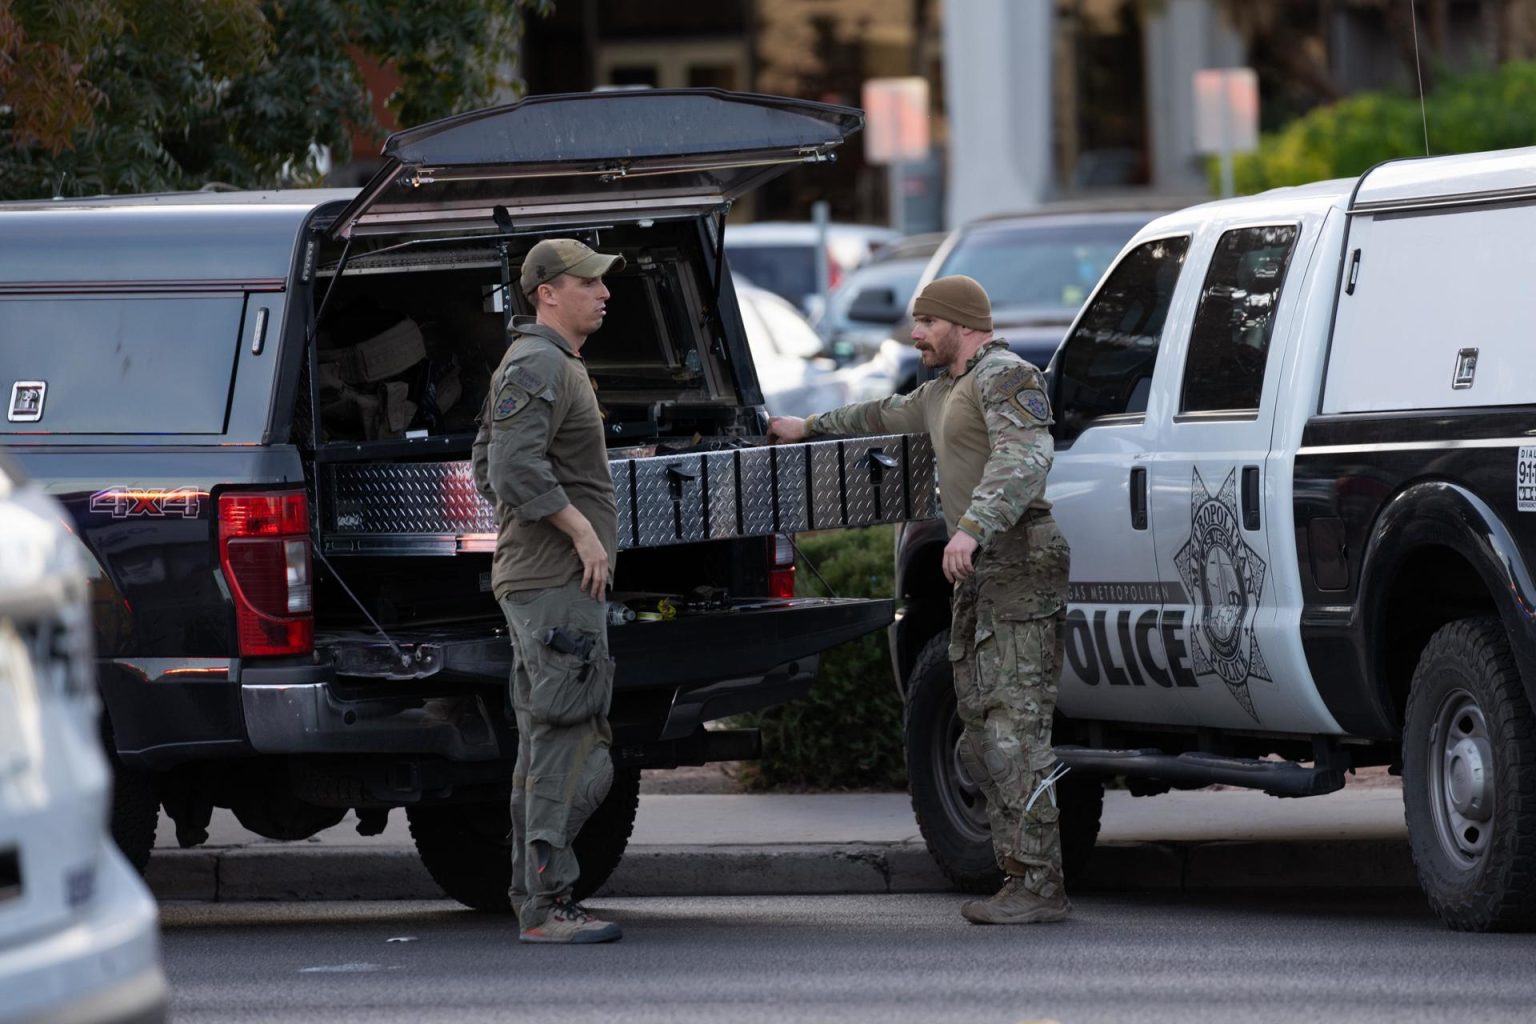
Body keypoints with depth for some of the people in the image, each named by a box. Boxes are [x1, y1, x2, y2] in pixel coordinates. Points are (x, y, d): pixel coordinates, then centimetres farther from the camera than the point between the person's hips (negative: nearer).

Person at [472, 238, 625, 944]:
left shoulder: (555, 365, 22)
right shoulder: (537, 366, -13)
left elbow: (487, 466, 29)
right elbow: (514, 467, -25)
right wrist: (581, 528, -21)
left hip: (536, 576, 11)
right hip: (556, 579, -11)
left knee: (544, 743, 12)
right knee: (569, 739, -14)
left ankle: (533, 899, 15)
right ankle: (547, 904, -16)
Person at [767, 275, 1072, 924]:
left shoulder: (1006, 378, -8)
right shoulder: (943, 394, 24)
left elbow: (1026, 458, -24)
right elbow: (885, 416, 43)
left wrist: (973, 527, -36)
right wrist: (809, 428, 54)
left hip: (1020, 566, -11)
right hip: (978, 576, 11)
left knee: (1015, 727, -14)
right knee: (981, 731, 5)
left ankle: (1039, 884, -17)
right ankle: (1018, 875, 3)